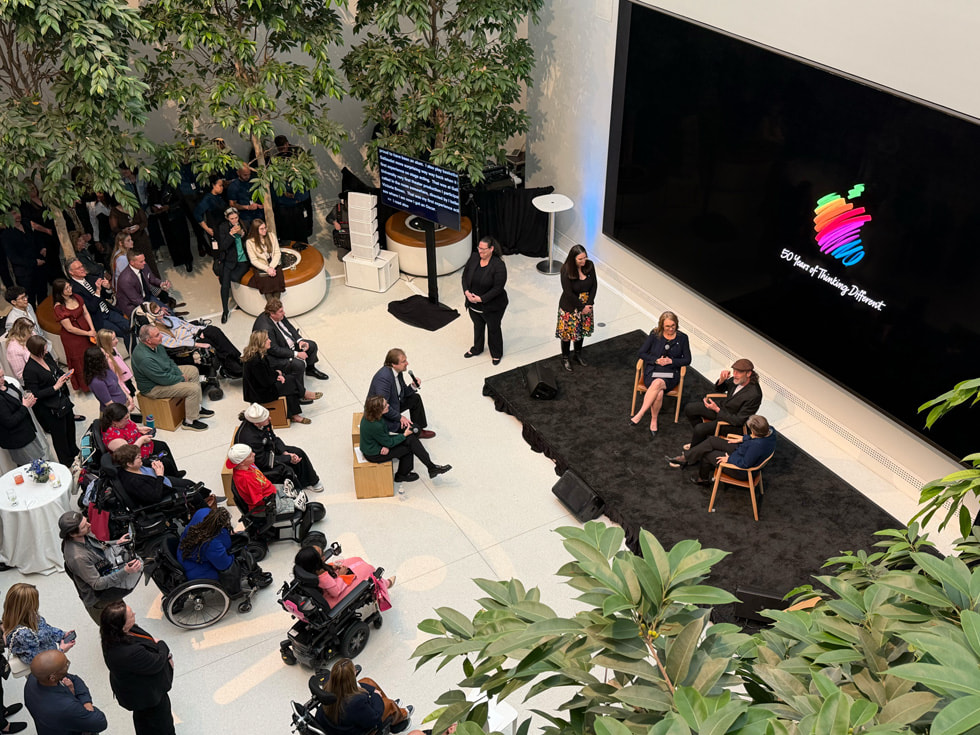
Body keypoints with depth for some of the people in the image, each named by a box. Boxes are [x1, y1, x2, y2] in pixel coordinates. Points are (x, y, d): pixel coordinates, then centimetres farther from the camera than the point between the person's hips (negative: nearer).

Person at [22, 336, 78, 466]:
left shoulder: (46, 357, -3)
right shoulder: (30, 370, -26)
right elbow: (35, 394, -23)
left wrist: (65, 376, -5)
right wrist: (55, 387, -25)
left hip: (63, 400, 8)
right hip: (50, 410, -8)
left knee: (70, 426, 26)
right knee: (60, 435, 11)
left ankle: (74, 451, 51)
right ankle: (67, 463, 32)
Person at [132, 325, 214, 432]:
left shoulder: (155, 345, -5)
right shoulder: (145, 358, -35)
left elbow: (169, 361, 11)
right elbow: (164, 379, -29)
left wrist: (181, 374, -1)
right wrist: (181, 379, -14)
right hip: (154, 388, -11)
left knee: (193, 370, 16)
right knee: (193, 388, -19)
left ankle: (197, 408, 23)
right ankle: (189, 421, -3)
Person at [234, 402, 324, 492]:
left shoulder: (264, 423, -16)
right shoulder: (249, 438, -38)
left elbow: (273, 438, 4)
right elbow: (263, 461, -28)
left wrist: (285, 452, -10)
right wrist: (288, 458, -22)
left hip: (269, 449, 9)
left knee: (298, 453, 3)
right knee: (286, 470, -25)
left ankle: (311, 482, 21)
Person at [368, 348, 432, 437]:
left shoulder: (398, 372, -3)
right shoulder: (384, 377, -33)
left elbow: (403, 393, 11)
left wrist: (413, 386, -9)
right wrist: (400, 417, -23)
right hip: (380, 416, -10)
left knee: (415, 398, 13)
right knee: (413, 428, -18)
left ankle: (419, 431, 24)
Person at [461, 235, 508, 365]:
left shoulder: (498, 265, -25)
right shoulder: (474, 257, -8)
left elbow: (498, 288, -24)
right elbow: (465, 275, 1)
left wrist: (481, 299, -26)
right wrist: (466, 291, -14)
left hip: (492, 307, -5)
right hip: (473, 305, 5)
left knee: (493, 329, 16)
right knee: (477, 326, 27)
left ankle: (496, 354, 38)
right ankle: (477, 348, 50)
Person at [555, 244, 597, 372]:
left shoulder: (589, 265, -12)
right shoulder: (566, 270, -26)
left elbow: (594, 285, -4)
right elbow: (569, 293, -23)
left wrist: (589, 304, -12)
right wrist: (582, 307, -16)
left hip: (586, 305, 5)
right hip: (570, 307, -5)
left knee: (582, 331, 21)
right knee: (568, 333, 10)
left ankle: (578, 354, 44)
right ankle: (565, 358, 33)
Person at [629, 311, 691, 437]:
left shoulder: (682, 338, 7)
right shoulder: (654, 335, 7)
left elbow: (687, 360, 7)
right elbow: (640, 354, 6)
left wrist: (671, 361, -9)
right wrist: (656, 360, -9)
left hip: (671, 375, 0)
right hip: (652, 372, 0)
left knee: (657, 383, -37)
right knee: (659, 393, -34)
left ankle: (639, 415, -34)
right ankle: (653, 422, -22)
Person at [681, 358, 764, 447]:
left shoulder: (754, 395, -32)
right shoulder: (738, 379, -12)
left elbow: (738, 421, -26)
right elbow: (718, 390, 8)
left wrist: (717, 410, -25)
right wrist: (721, 380, -16)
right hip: (722, 406, 8)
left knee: (699, 428, -20)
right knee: (689, 408, 3)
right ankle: (702, 435, 23)